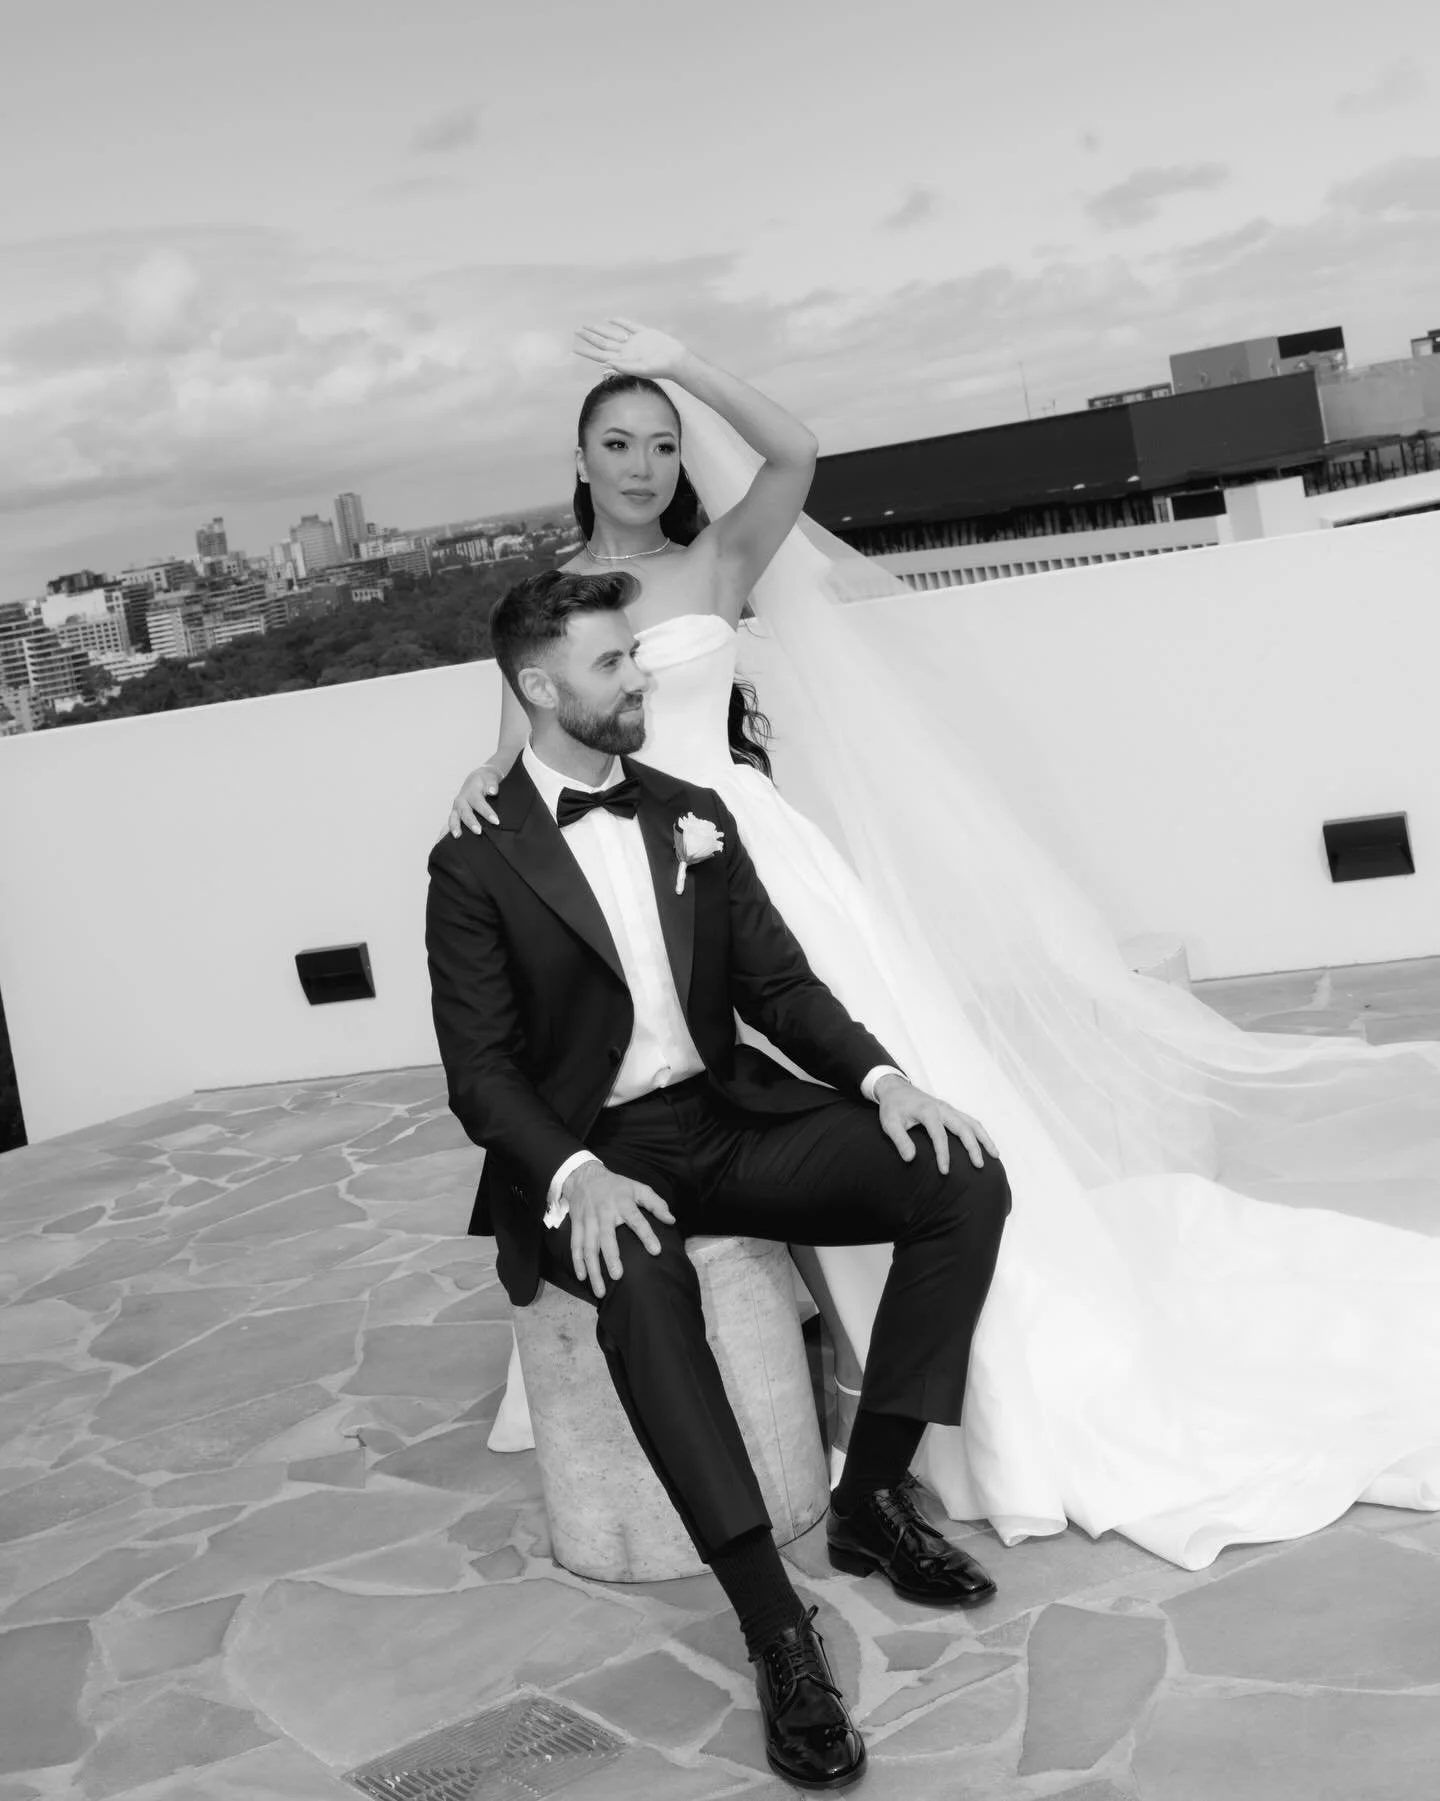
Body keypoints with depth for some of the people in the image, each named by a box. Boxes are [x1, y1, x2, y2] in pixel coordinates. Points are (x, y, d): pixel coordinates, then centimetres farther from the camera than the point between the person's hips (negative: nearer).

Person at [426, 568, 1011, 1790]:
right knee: (643, 1284, -39)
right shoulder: (477, 860, -4)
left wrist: (883, 1078, -11)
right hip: (590, 1156, -5)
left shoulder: (693, 815, 11)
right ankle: (775, 1621, -31)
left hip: (727, 1120, 5)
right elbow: (480, 1071, -8)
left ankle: (873, 1498, -5)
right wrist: (579, 1177, -27)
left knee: (964, 1180, -17)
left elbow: (779, 981, 8)